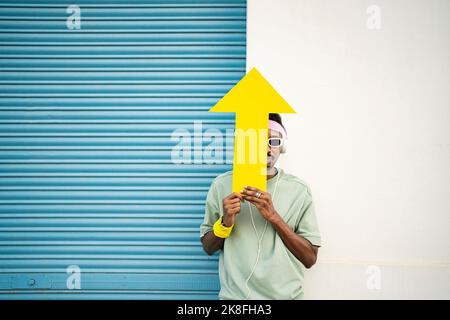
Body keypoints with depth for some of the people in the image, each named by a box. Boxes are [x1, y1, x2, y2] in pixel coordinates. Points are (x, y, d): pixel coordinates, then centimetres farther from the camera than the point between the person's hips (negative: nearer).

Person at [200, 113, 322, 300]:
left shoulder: (299, 190, -5)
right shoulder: (222, 185, -2)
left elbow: (310, 258, -7)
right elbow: (208, 248, 5)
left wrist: (273, 216, -18)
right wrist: (225, 222, -15)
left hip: (286, 295, 0)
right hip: (234, 295, 1)